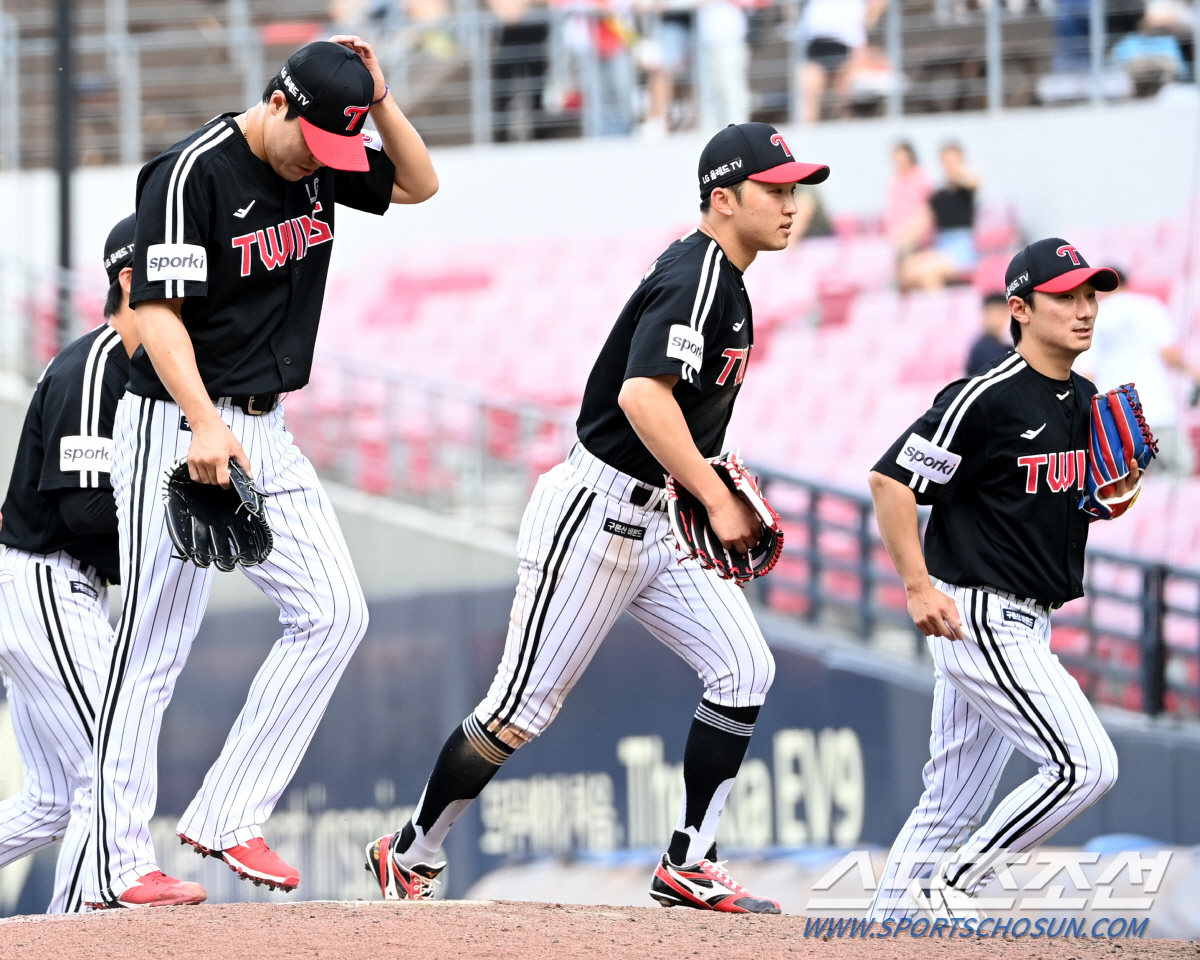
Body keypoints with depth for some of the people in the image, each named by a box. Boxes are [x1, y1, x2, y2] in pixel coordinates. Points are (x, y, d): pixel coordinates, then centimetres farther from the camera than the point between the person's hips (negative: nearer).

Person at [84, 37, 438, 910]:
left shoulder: (320, 159, 7)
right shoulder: (194, 173, -17)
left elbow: (419, 183, 18)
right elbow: (157, 312, -22)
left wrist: (380, 98, 0)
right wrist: (203, 423, -35)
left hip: (265, 435, 8)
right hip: (175, 428, -8)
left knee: (333, 614, -1)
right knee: (156, 646, -6)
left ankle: (226, 818, 3)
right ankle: (118, 869, -4)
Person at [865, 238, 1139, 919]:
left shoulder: (1085, 402, 12)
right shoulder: (987, 399, -14)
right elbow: (891, 480, -14)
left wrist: (1116, 497, 1)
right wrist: (919, 587, -20)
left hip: (1027, 626, 9)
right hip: (979, 619, -9)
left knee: (954, 804, 12)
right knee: (1085, 766, -15)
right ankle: (949, 887, -7)